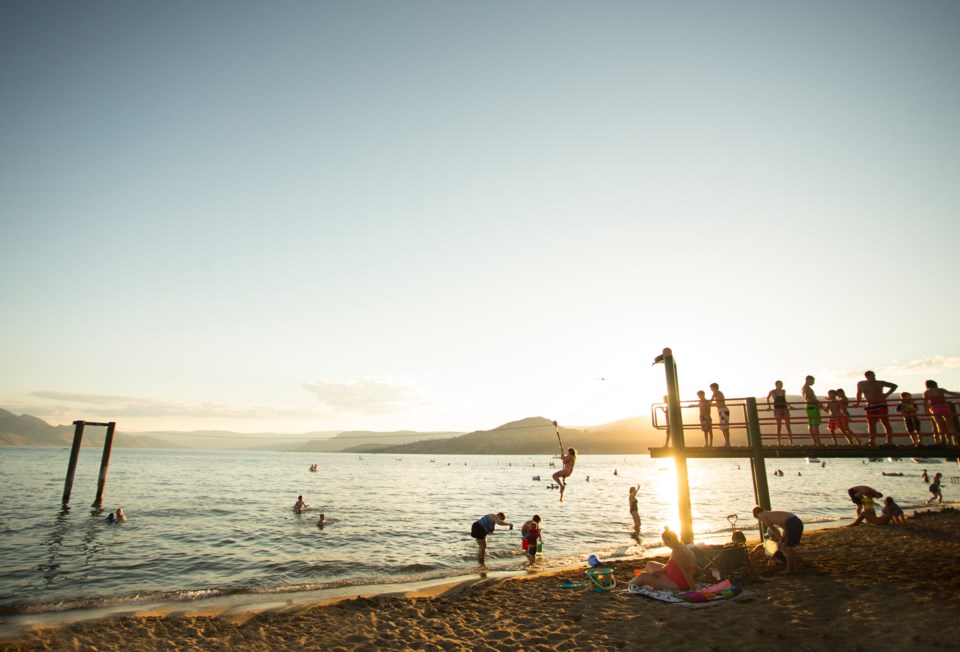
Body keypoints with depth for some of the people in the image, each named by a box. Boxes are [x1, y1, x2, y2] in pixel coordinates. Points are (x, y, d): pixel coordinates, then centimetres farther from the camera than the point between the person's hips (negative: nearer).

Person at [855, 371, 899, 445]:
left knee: (886, 423, -2)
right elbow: (859, 393, 22)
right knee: (871, 424, 1)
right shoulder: (861, 384, 4)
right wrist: (857, 402, 20)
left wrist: (887, 394, 1)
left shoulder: (880, 383, -2)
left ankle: (889, 441, 1)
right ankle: (872, 441, 4)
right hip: (870, 406, 3)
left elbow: (894, 386, 11)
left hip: (881, 405, -3)